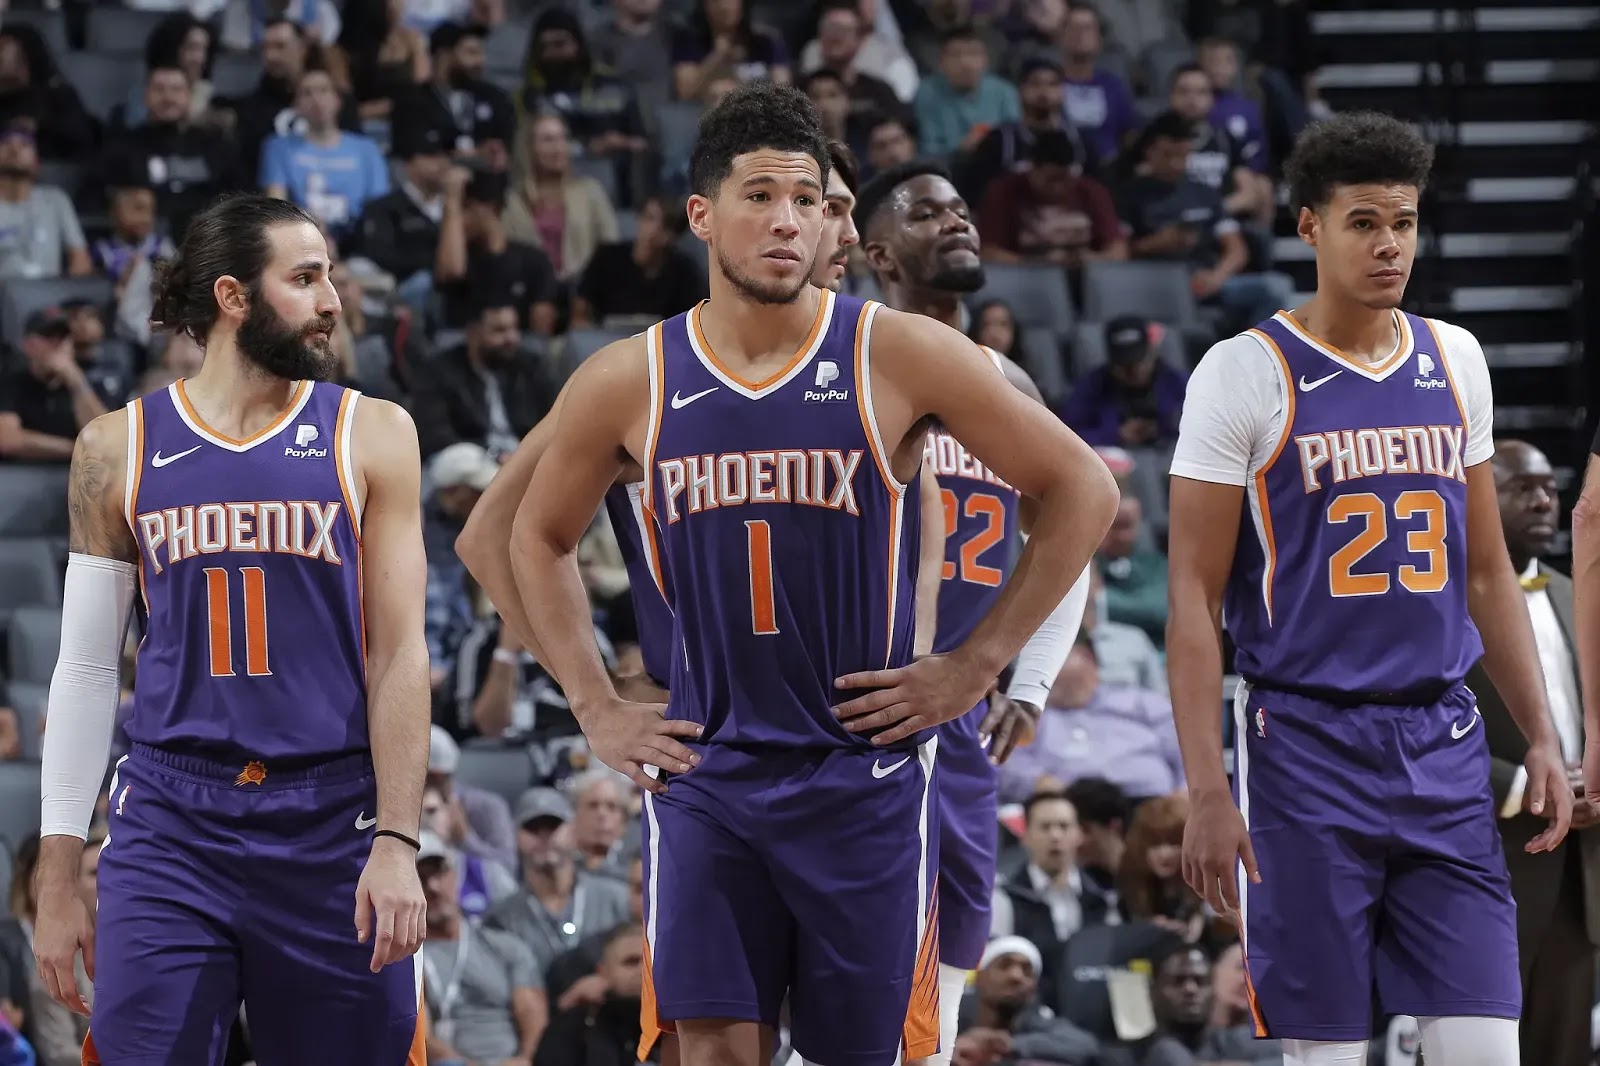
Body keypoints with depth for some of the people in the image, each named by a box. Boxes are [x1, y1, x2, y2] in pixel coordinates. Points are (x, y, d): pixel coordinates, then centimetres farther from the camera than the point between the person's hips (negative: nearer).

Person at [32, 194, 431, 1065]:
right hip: (170, 822, 0)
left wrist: (397, 842, -10)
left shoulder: (370, 437, 5)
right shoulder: (119, 448, 7)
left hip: (332, 825, 0)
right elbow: (85, 669, 10)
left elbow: (399, 654, 1)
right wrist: (56, 883, 5)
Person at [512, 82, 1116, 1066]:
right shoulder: (627, 384, 2)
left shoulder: (898, 356, -6)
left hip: (864, 772, -1)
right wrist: (596, 710, 10)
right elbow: (541, 538, 20)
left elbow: (1082, 489, -1)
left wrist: (974, 668, -3)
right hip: (704, 770, 2)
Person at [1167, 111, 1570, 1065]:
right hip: (1308, 745, -4)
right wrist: (1208, 790, -13)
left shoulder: (1455, 361, 10)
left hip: (1444, 745, 4)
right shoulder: (1247, 374, -5)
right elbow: (1194, 596, -6)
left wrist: (1542, 739, 11)